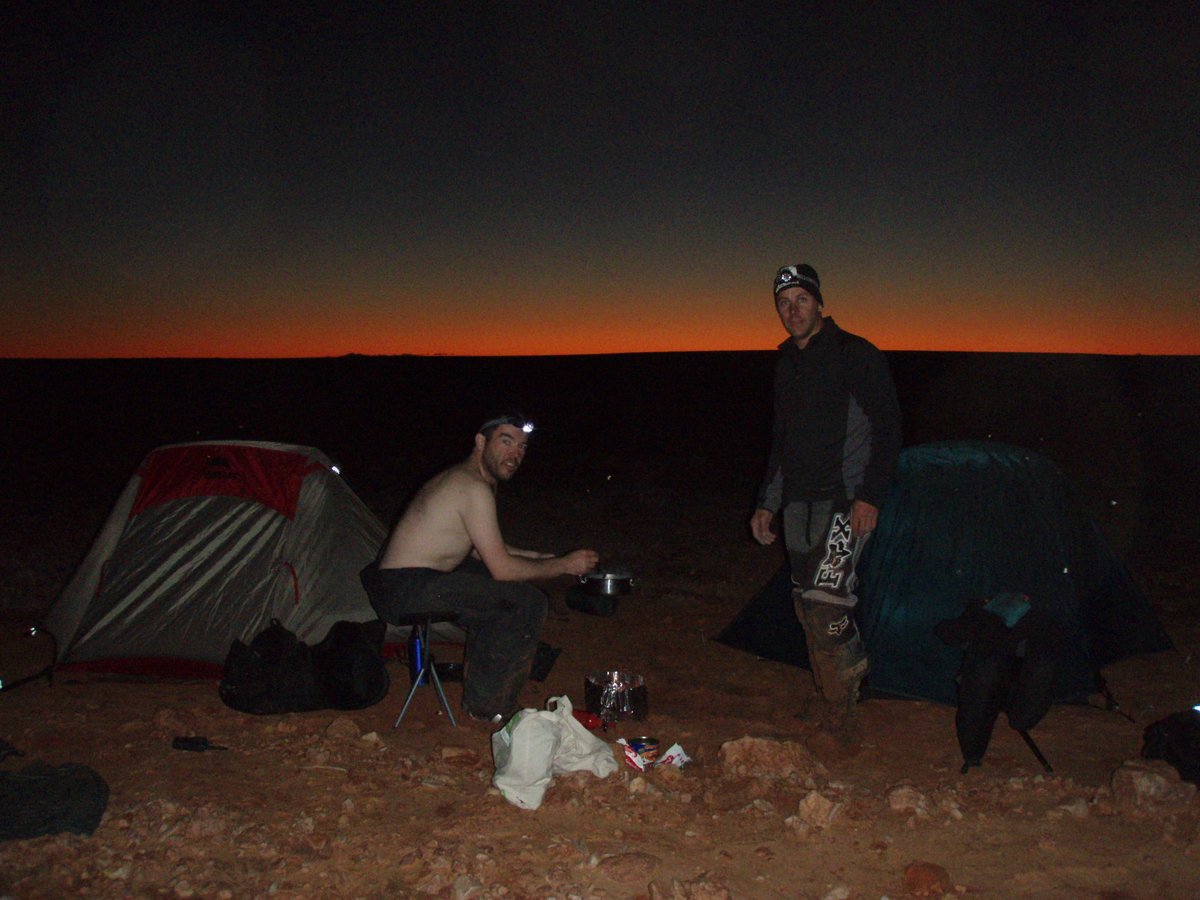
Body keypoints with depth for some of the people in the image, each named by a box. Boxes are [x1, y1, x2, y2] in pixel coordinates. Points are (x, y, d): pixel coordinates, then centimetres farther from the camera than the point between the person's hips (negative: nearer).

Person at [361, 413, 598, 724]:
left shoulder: (460, 478, 13)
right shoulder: (475, 488, -19)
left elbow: (480, 550, 21)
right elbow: (502, 568, -18)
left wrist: (539, 557, 14)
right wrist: (565, 565, -7)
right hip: (405, 589, -11)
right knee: (528, 603, -15)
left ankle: (480, 678, 32)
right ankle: (487, 706, -1)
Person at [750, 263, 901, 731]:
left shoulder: (855, 354, -5)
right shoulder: (787, 364, 16)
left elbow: (887, 427, -8)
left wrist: (870, 495, -16)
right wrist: (767, 501, 19)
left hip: (846, 499, -7)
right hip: (798, 500, 7)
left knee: (826, 595, -17)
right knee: (807, 604, 8)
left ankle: (840, 705, 2)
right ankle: (829, 696, 22)